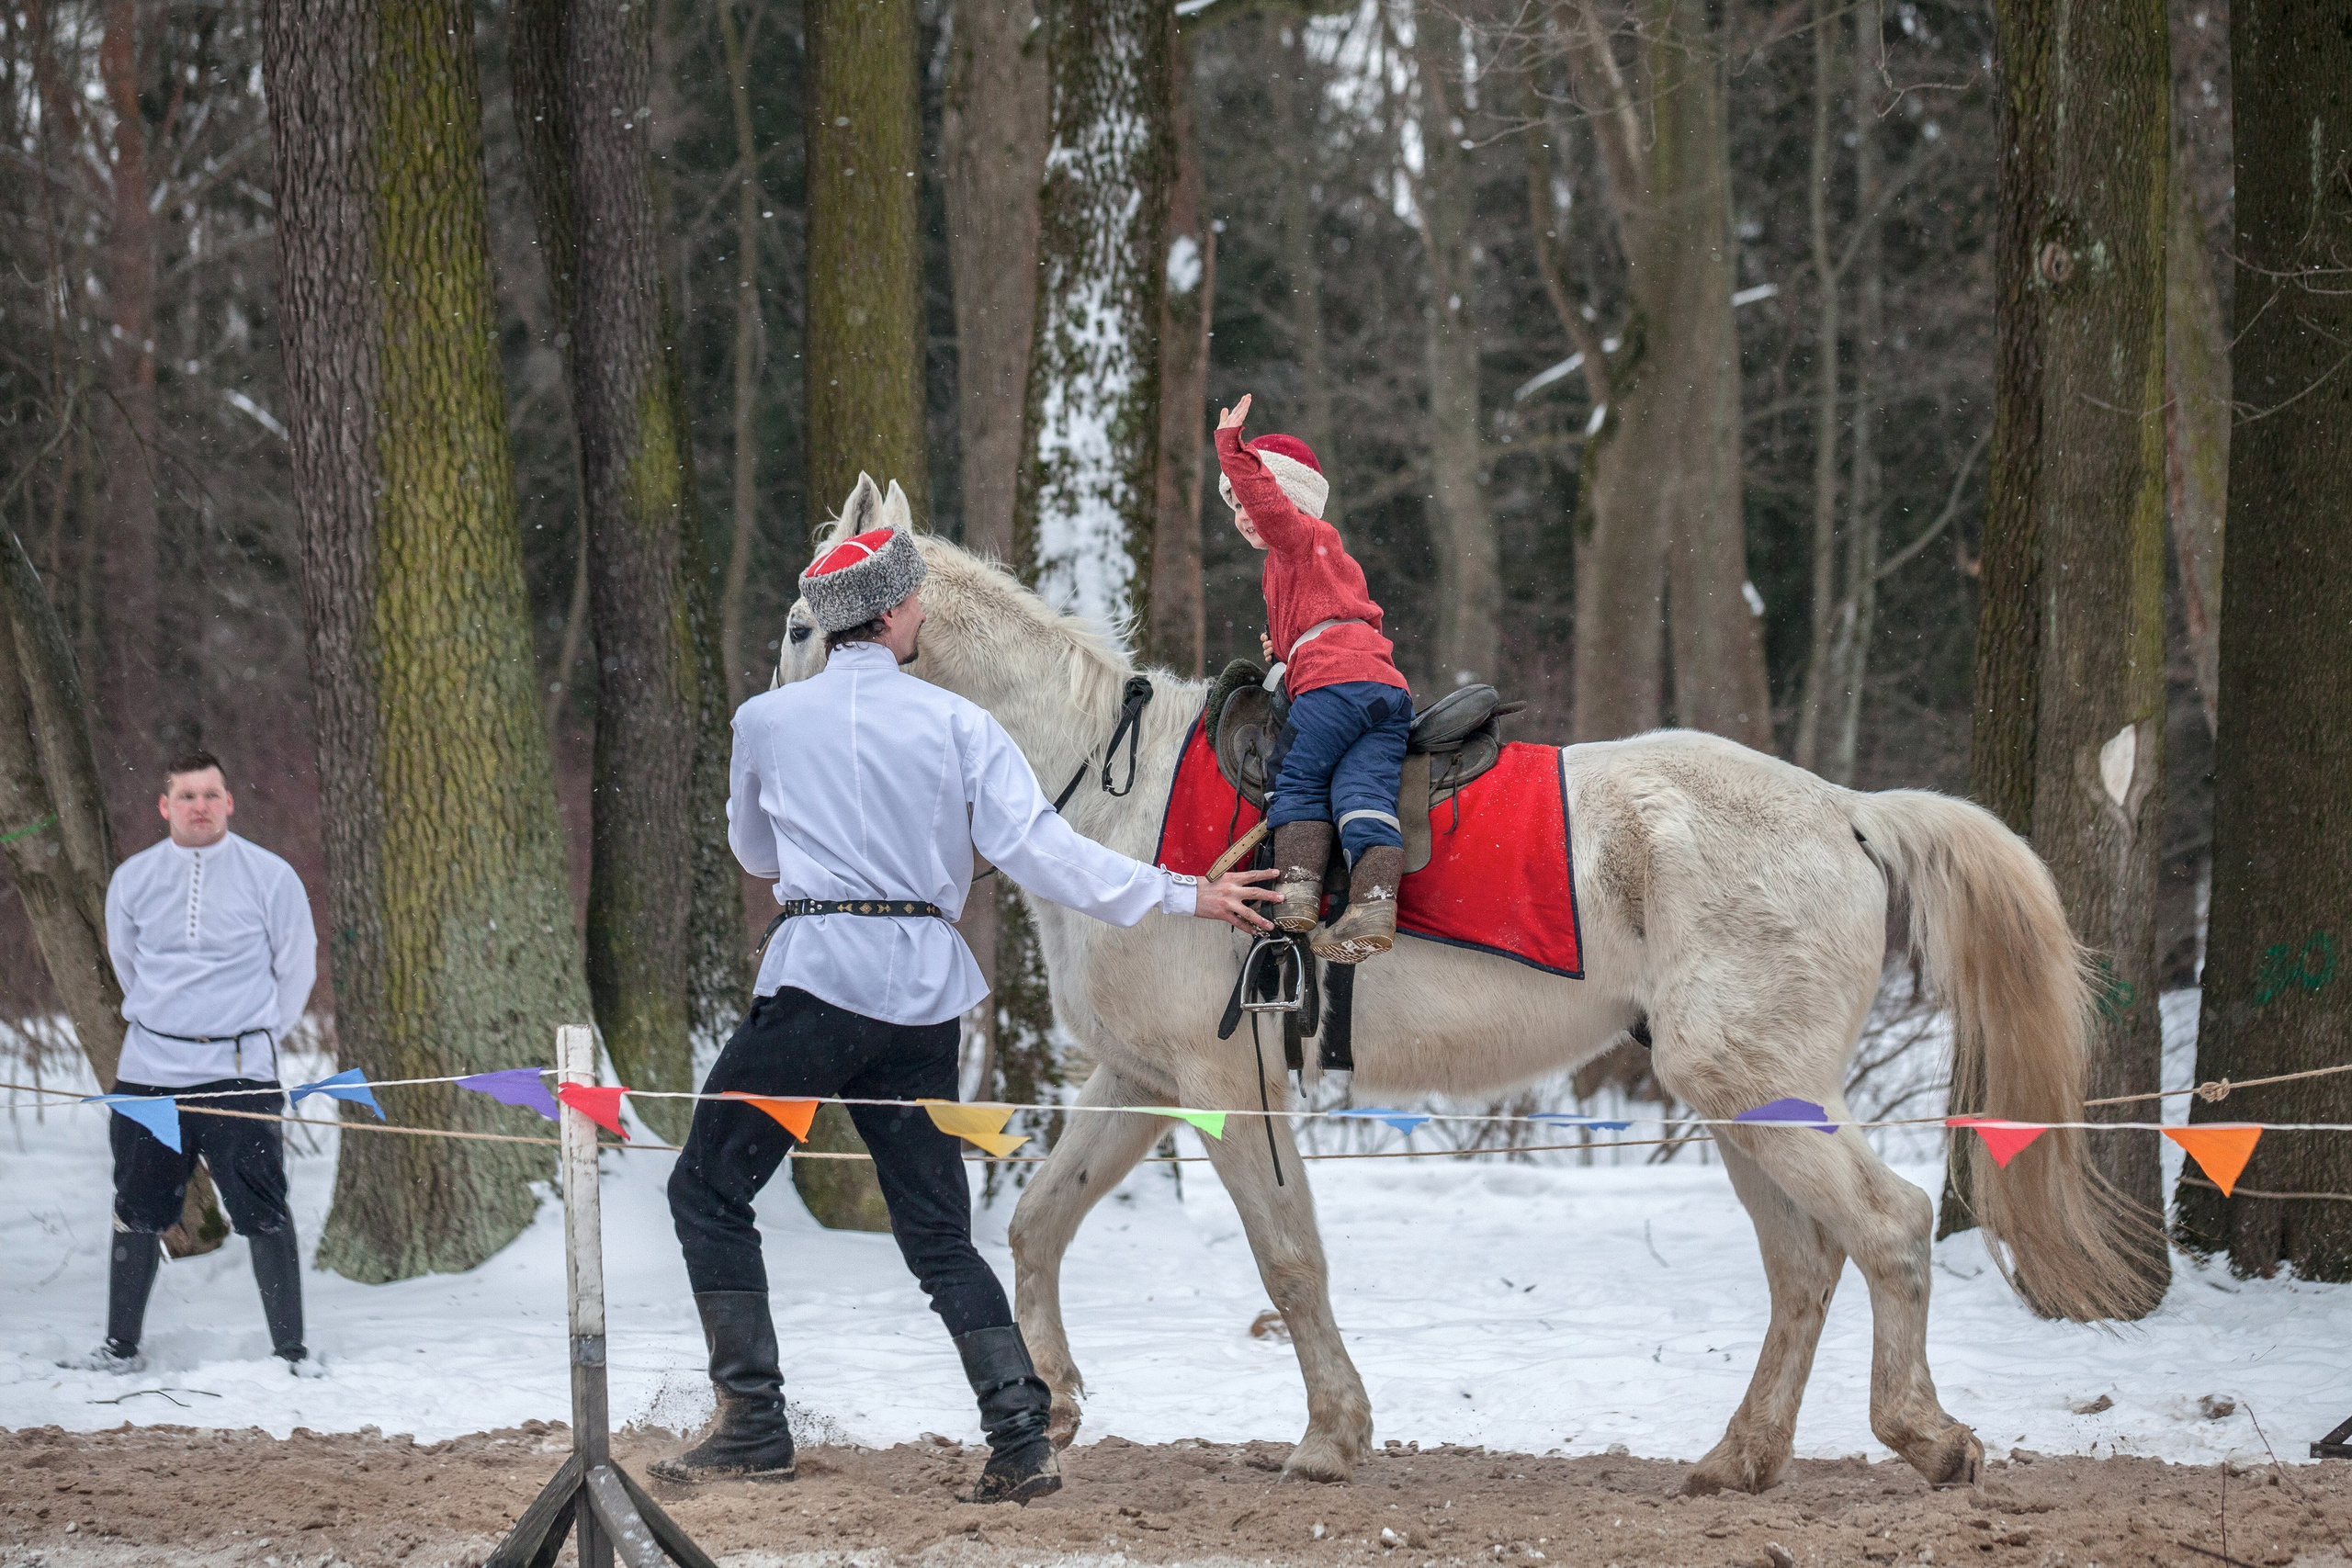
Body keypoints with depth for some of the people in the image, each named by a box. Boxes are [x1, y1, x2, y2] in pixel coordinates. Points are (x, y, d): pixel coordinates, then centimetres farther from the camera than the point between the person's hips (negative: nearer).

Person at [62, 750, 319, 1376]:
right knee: (137, 1212, 9)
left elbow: (297, 967, 8)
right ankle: (121, 1346, 20)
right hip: (148, 1071, 3)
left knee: (264, 1214, -4)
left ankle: (291, 1348, 4)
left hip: (240, 1072, -3)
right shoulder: (134, 879, 4)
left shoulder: (270, 876, -3)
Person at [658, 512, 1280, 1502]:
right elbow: (1040, 852, -3)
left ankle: (753, 1423, 2)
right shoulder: (957, 725, 4)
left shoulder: (766, 723, 5)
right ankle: (1022, 1439, -2)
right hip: (924, 992, 3)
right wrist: (1185, 898, 2)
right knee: (937, 1229, 10)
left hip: (816, 974, -3)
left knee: (709, 1189, 9)